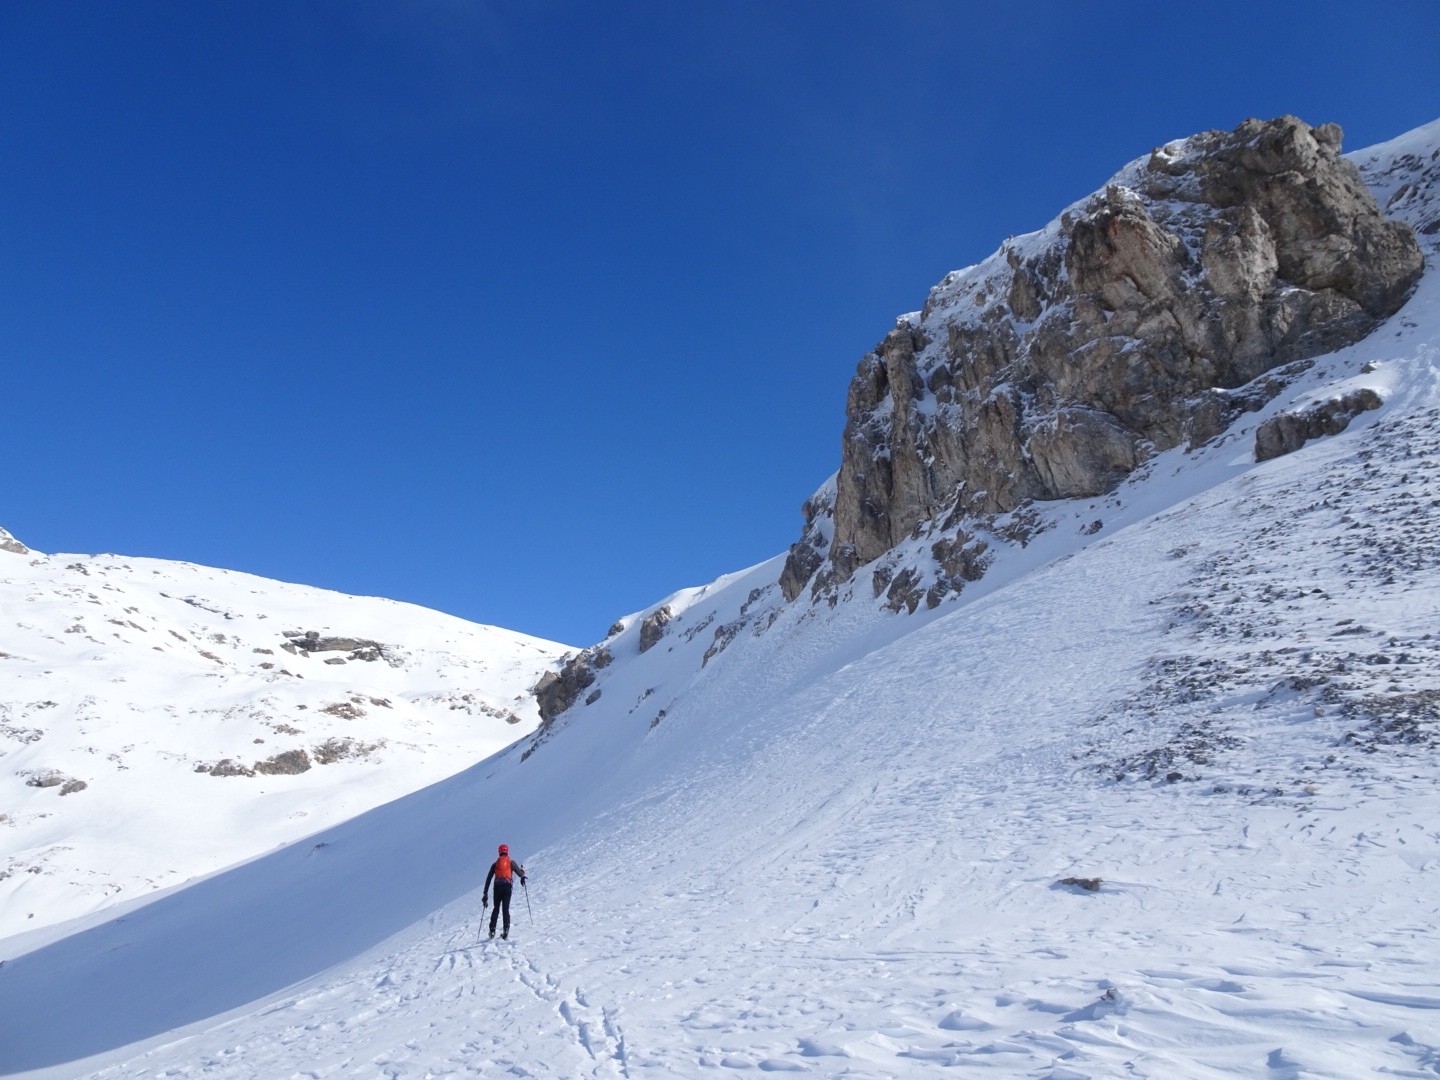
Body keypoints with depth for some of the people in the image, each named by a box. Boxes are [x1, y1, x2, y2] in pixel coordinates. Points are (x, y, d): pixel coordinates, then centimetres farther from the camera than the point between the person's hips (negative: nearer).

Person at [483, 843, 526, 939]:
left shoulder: (495, 864, 14)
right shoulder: (511, 862, 9)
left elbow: (488, 879, 13)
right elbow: (521, 874, 5)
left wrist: (485, 893, 16)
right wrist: (522, 870, 30)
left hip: (497, 887, 1)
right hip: (507, 887, -1)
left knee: (496, 909, 15)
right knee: (506, 909, 2)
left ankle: (492, 930, 4)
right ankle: (506, 928, -16)